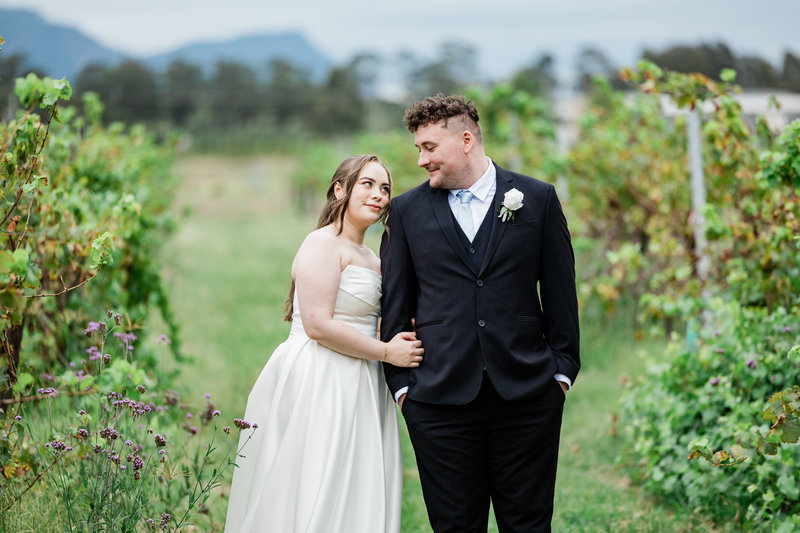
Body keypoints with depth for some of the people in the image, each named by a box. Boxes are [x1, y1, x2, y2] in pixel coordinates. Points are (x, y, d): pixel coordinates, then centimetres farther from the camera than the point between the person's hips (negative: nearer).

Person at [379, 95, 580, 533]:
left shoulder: (538, 198, 5)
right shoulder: (407, 210, 8)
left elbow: (560, 291, 7)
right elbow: (395, 304, 9)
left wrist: (562, 369, 3)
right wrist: (401, 381, 3)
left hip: (527, 394, 0)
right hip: (440, 398, 1)